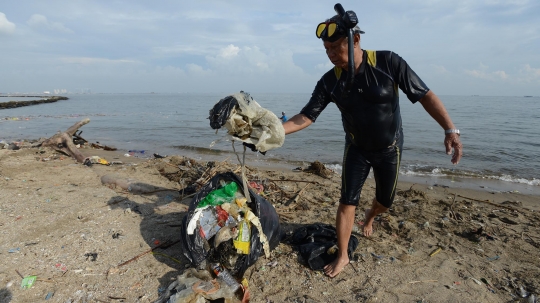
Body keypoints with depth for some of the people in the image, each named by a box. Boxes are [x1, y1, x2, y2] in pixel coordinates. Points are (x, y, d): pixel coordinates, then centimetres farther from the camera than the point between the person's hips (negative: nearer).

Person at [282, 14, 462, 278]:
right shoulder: (329, 82, -16)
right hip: (357, 149, 1)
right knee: (347, 201, -4)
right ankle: (342, 256, 12)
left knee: (385, 200, 14)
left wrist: (450, 129, -25)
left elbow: (425, 95, -17)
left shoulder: (388, 62, -22)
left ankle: (369, 217, 50)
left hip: (389, 148, 0)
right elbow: (306, 116, -14)